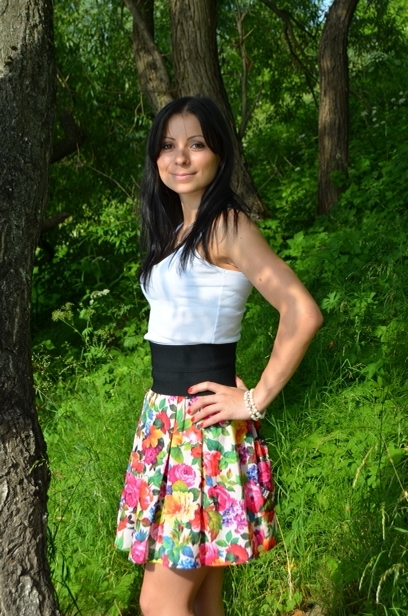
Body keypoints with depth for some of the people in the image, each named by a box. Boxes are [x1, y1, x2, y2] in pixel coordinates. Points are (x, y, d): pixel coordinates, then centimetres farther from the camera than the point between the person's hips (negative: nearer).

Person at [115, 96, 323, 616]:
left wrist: (255, 400, -17)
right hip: (166, 418, 8)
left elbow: (302, 314, -24)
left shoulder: (227, 225, -14)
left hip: (204, 427, -8)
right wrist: (162, 414, 11)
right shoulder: (177, 227, 12)